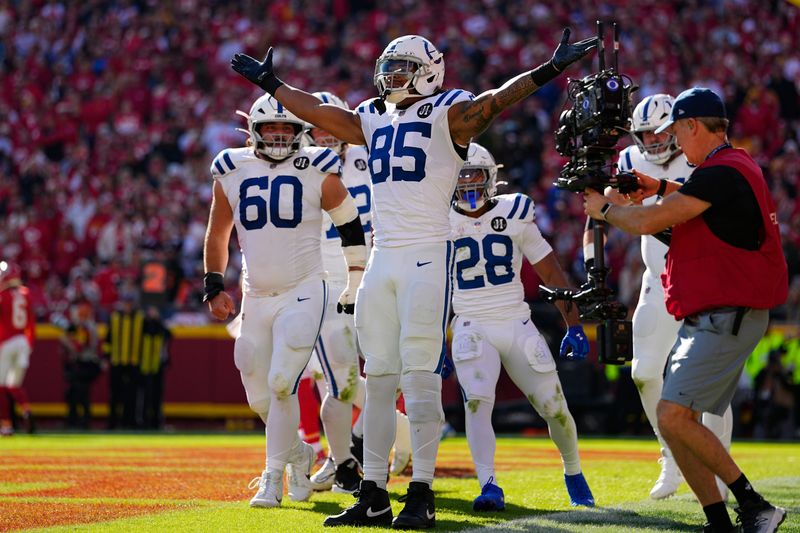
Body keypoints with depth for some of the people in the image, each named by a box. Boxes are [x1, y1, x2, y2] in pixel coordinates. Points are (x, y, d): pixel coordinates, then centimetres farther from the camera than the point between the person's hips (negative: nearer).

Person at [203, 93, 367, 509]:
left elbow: (352, 228, 5)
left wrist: (355, 286, 5)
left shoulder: (318, 173, -4)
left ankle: (273, 476, -5)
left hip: (303, 295, -4)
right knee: (259, 397, 6)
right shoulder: (232, 172, 4)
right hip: (256, 298, 4)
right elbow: (217, 235, 17)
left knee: (282, 384, -17)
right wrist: (214, 286, 9)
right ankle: (298, 455, 32)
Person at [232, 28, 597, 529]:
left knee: (420, 375, -9)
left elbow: (496, 100, -17)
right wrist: (270, 83, 35)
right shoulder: (373, 120, 17)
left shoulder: (448, 114, -2)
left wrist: (551, 69, -29)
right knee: (379, 376, 6)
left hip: (427, 255, -6)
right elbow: (315, 110, 28)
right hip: (382, 258, 7)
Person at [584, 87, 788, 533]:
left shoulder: (722, 173, -17)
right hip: (709, 317, 10)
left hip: (727, 316, -10)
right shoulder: (736, 166, 14)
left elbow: (647, 223, -18)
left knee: (673, 417, -17)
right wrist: (663, 189, 27)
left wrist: (604, 208, 0)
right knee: (679, 420, 8)